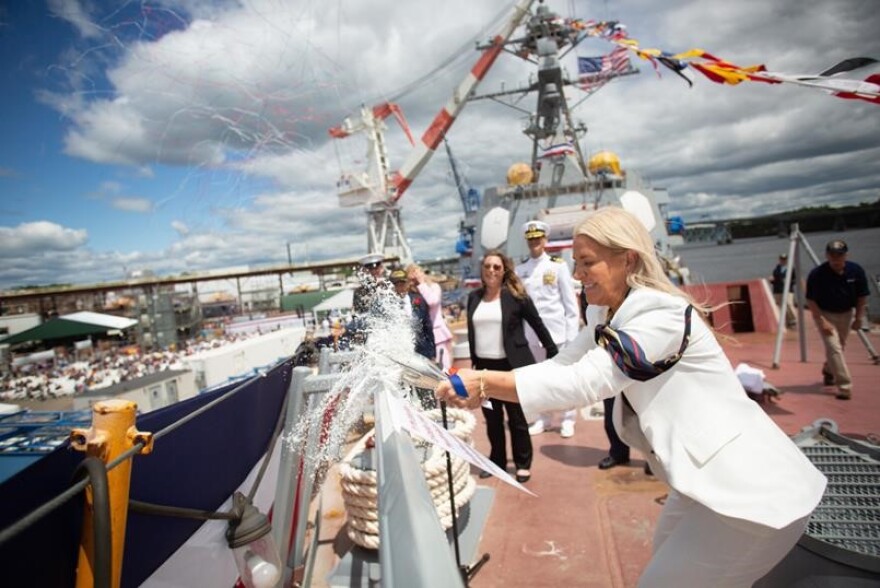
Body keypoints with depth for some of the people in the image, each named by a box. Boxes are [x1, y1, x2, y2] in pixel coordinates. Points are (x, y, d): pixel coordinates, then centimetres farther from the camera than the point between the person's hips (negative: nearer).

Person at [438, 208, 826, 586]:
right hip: (709, 480, 9)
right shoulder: (610, 320, 3)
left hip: (750, 489, -9)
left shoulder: (664, 315, -25)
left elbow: (584, 381, -33)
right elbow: (562, 365, -3)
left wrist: (485, 383, -32)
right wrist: (480, 386, -14)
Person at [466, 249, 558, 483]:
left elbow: (537, 324, 0)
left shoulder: (516, 295, -7)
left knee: (517, 418, 6)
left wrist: (553, 353, 2)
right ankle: (497, 461, 30)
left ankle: (523, 464, 24)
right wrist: (474, 359, 13)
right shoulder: (474, 297, 5)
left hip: (512, 366, -4)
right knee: (492, 419, 13)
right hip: (485, 366, 4)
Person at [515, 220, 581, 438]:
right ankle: (543, 418, 26)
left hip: (556, 329, -3)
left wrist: (572, 334, -7)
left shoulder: (558, 266, -3)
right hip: (532, 332, 3)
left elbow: (570, 302, -4)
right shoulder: (520, 270, 6)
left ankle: (568, 419, 21)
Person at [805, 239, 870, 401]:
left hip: (846, 314, 4)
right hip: (824, 314, -4)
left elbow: (862, 297, 0)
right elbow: (811, 301, -15)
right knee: (834, 348, -14)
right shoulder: (817, 274, -22)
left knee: (840, 347, 18)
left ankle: (828, 372, 44)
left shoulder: (856, 271, -12)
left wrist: (859, 318, -1)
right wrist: (822, 321, -19)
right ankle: (845, 387, -11)